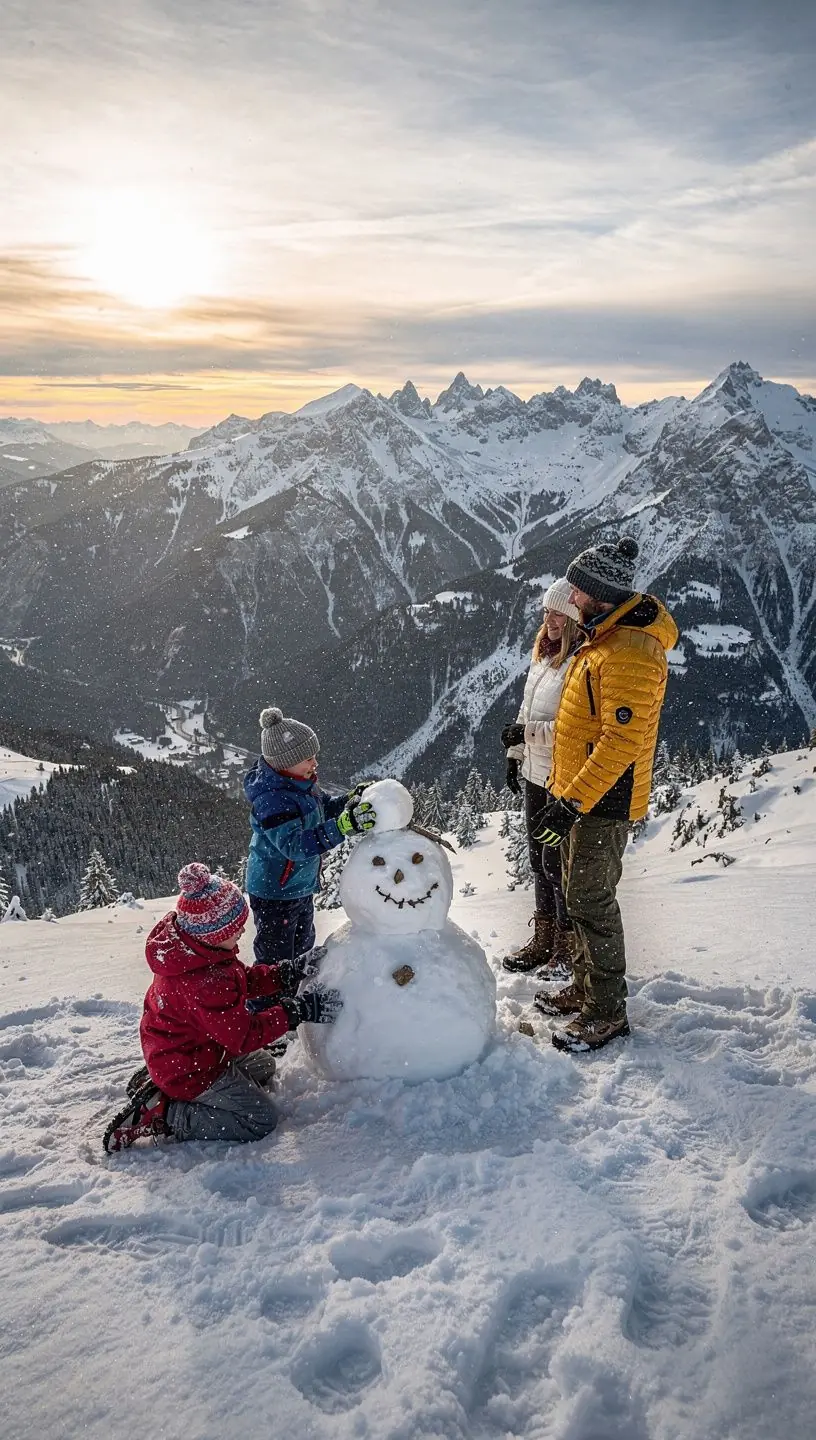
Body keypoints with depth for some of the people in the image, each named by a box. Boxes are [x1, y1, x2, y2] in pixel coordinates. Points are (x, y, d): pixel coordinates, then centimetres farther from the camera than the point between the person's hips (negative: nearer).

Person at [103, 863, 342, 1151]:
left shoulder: (183, 944, -10)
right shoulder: (203, 982, -39)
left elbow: (242, 980, 4)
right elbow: (243, 1035, -28)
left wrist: (288, 972, -6)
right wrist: (299, 1010, -25)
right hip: (189, 1070, -9)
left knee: (262, 1065, 25)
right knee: (262, 1119, -2)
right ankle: (162, 1114, -5)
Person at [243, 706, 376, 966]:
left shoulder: (301, 783, -5)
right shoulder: (272, 800, -32)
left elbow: (325, 807, 13)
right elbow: (294, 845, -40)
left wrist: (351, 801, -8)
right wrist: (343, 826, -48)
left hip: (302, 887, 9)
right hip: (274, 895, -9)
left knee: (302, 950, 28)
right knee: (276, 962, 7)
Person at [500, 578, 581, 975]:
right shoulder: (544, 656, 10)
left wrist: (527, 732, -22)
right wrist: (515, 753, 18)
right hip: (536, 776, 9)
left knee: (556, 862, 1)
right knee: (538, 858, 17)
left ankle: (569, 945, 19)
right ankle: (544, 938, 32)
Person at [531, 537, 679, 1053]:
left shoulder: (629, 652, -22)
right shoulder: (604, 639, 13)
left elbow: (622, 741, -27)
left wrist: (574, 800, -27)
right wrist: (565, 791, 23)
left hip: (603, 801, -10)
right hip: (578, 793, 10)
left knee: (590, 901, -3)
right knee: (581, 895, 18)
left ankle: (607, 1012, 9)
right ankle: (586, 988, 31)